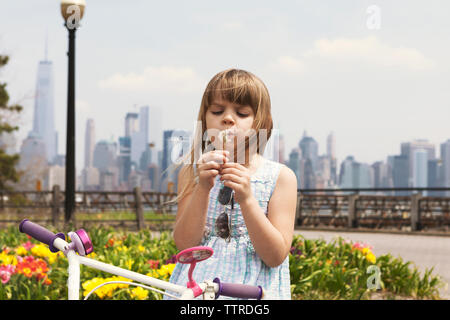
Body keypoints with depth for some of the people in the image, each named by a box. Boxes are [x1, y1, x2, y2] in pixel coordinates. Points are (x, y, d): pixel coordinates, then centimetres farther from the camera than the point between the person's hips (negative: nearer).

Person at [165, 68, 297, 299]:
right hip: (197, 284, 2)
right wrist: (203, 189, -14)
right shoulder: (192, 172, 7)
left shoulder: (281, 177, 1)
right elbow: (184, 245, -2)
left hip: (255, 287, -1)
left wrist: (246, 199, -16)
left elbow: (276, 256, -5)